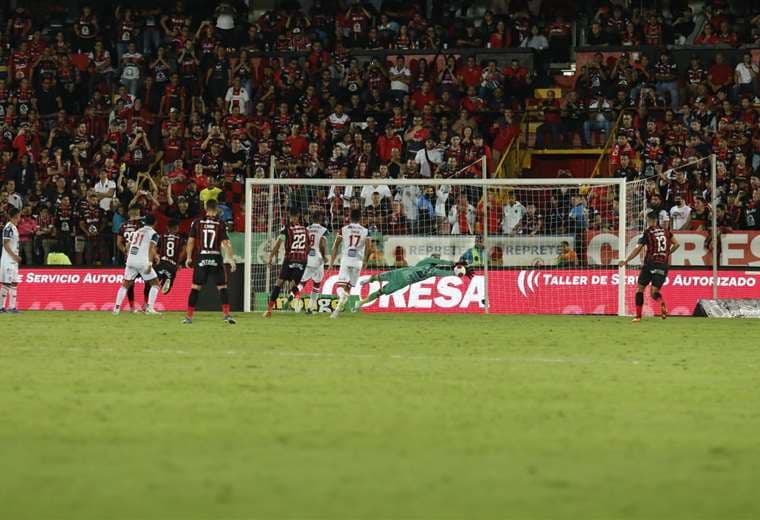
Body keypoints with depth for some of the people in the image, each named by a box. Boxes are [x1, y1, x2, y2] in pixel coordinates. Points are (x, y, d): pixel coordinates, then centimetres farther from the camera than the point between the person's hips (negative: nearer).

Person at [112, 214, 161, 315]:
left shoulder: (136, 232, 19)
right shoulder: (153, 234, 2)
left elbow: (128, 246, 18)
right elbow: (152, 248, -12)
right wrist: (150, 263, -20)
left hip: (130, 260, 5)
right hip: (143, 261, -5)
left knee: (125, 284, 16)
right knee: (155, 284, 7)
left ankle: (117, 307, 8)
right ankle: (149, 307, -5)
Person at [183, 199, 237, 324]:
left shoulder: (197, 222, 2)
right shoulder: (220, 224, -2)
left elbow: (191, 241, 3)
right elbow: (225, 243, -8)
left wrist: (188, 258, 12)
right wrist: (230, 259, -6)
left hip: (201, 258, 1)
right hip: (216, 258, -1)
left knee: (195, 287, 7)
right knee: (222, 287, 4)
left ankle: (189, 316, 7)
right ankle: (226, 315, -6)